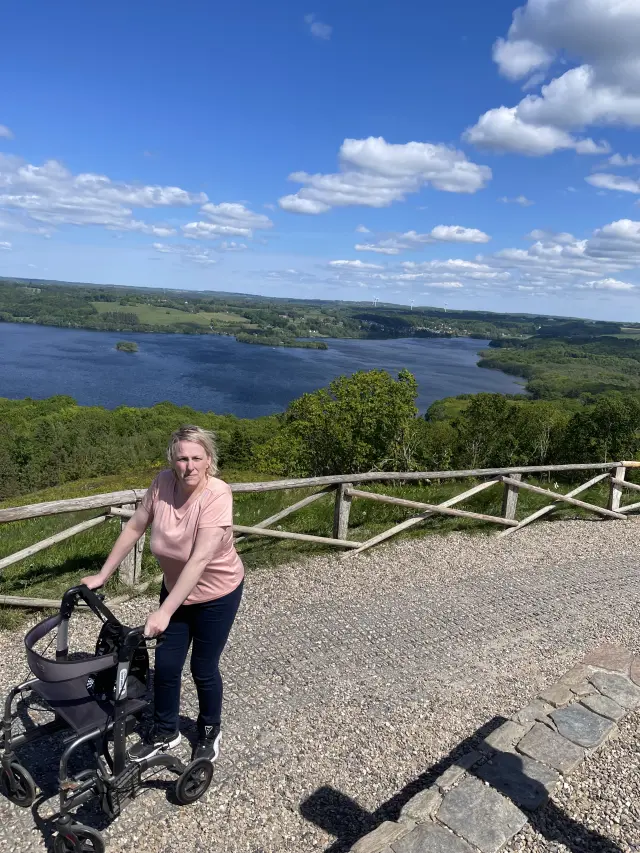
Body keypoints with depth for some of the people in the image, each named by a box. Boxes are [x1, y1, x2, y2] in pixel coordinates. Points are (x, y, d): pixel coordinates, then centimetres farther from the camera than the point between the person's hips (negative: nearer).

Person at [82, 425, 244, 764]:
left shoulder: (217, 495, -32)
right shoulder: (163, 482, -16)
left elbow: (200, 559, -36)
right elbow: (134, 528, -4)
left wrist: (164, 612, -40)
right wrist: (102, 575, -1)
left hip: (217, 595, -4)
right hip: (175, 588, 5)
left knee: (203, 669, 10)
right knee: (166, 665, 12)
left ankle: (209, 732, 38)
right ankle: (164, 732, 38)